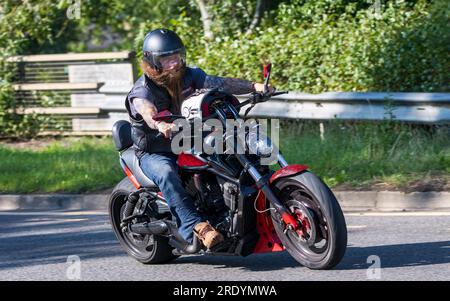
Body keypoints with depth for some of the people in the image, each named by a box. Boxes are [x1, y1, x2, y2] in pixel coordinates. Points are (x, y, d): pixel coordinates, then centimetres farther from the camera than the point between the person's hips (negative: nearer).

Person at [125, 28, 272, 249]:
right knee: (166, 174, -38)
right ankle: (195, 226, -48)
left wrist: (254, 86, -24)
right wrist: (161, 124, -63)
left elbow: (220, 83, -8)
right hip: (155, 153, -6)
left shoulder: (188, 76, 2)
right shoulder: (142, 91, -17)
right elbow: (147, 112, -39)